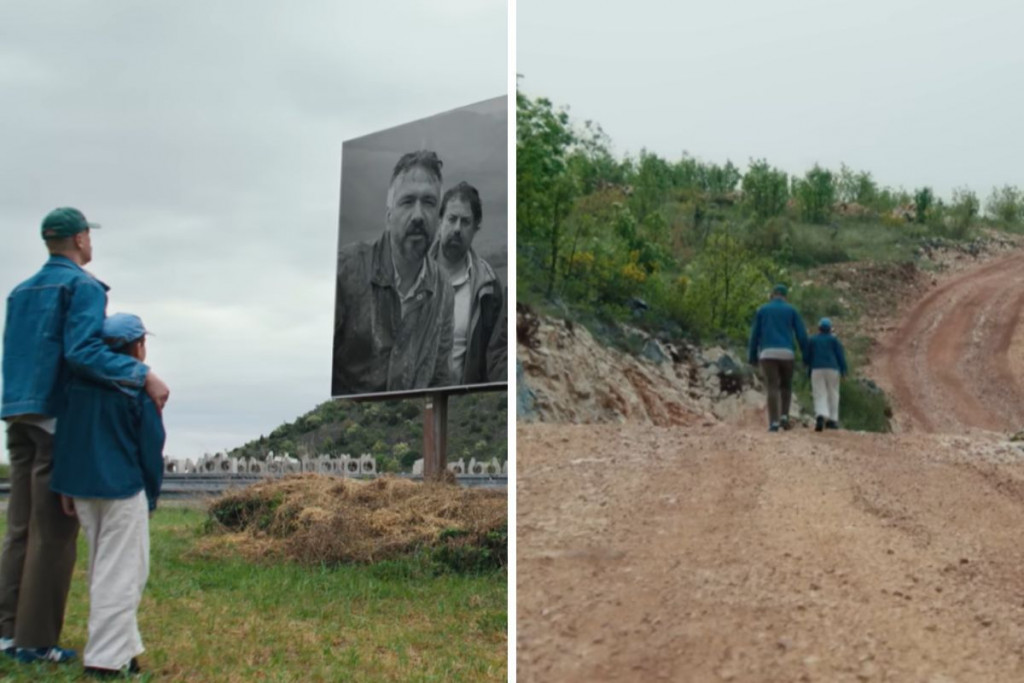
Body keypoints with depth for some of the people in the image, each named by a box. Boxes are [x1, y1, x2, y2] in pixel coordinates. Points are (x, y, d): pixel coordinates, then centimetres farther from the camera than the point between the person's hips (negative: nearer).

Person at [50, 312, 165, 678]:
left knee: (103, 569, 16)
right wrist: (151, 496, 5)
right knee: (121, 573, 1)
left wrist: (65, 487, 11)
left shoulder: (80, 381, 7)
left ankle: (124, 646, 24)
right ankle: (106, 657, 2)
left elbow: (63, 436, 7)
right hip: (123, 490, -7)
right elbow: (151, 449, -6)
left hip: (83, 488, 7)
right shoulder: (139, 388, -9)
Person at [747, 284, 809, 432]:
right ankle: (784, 417, 5)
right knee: (786, 386, 19)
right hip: (786, 353, 0)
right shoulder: (791, 310, 11)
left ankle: (774, 423, -14)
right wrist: (807, 356, 12)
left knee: (773, 388, -4)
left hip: (768, 353, 0)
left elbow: (755, 334, 9)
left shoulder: (762, 310, 12)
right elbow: (801, 334, 5)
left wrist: (752, 357, 14)